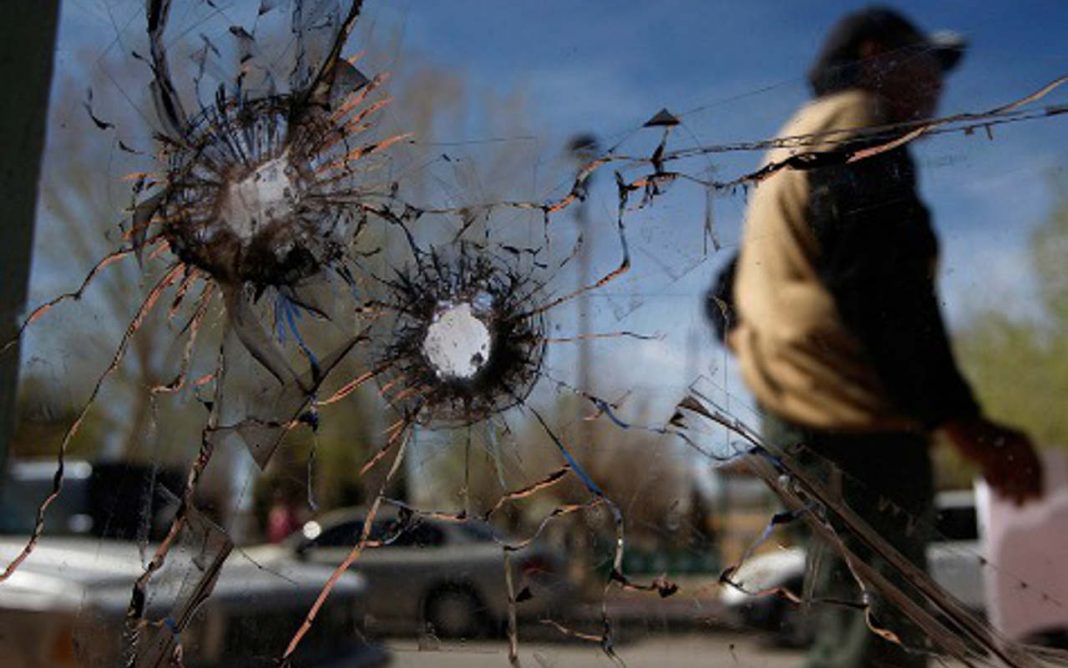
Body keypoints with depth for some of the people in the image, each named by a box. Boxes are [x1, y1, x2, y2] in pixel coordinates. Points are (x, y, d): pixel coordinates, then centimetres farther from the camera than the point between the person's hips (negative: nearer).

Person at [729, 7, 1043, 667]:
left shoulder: (797, 142, 28)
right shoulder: (857, 123, -3)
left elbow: (727, 295, 26)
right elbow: (881, 287, -17)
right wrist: (965, 422, -17)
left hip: (798, 409, 10)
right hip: (856, 420, -10)